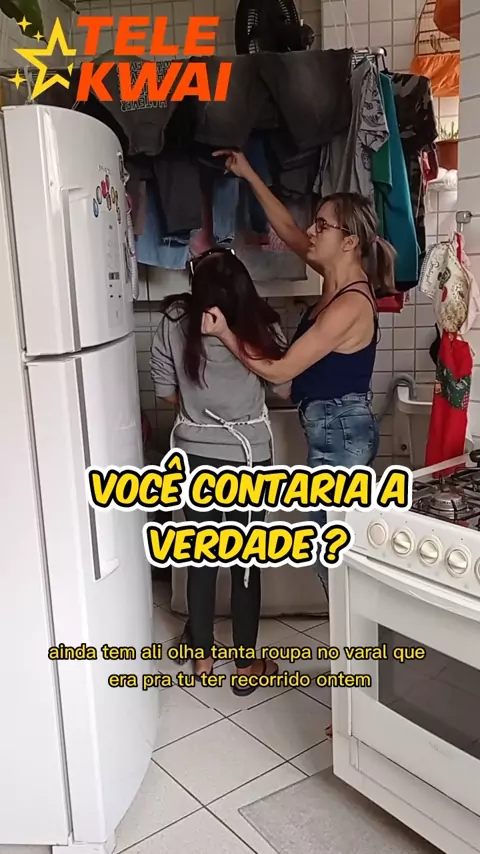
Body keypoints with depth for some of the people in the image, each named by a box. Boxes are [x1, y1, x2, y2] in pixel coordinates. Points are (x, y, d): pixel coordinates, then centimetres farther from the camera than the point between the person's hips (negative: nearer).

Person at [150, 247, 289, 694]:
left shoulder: (174, 322, -10)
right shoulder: (262, 326, -13)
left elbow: (166, 390, -1)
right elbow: (285, 388, -1)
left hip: (194, 453, 2)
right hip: (247, 456, -2)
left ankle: (202, 655, 30)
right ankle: (247, 664, 22)